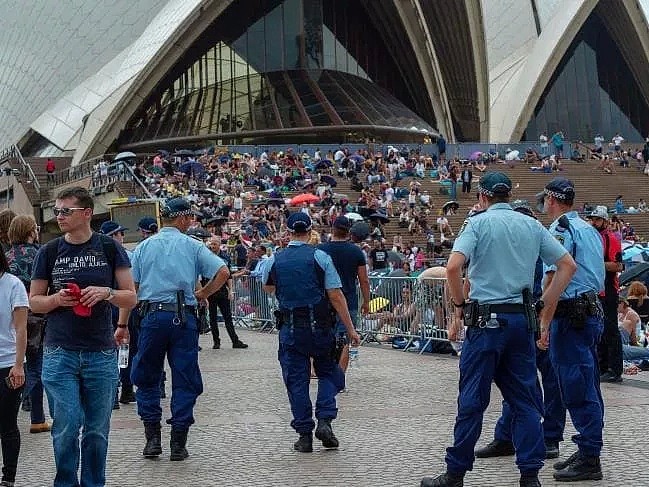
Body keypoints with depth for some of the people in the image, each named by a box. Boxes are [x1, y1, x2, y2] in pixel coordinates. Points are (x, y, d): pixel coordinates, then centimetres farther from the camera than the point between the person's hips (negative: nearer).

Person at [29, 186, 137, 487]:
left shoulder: (109, 249, 2)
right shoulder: (49, 252, 4)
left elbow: (131, 298, 4)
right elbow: (34, 302, 8)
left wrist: (106, 293, -15)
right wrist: (57, 299, -12)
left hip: (101, 353, 0)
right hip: (59, 352, 0)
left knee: (97, 430, 8)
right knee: (66, 429, -3)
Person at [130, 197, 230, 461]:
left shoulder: (144, 247, 9)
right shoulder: (192, 246, 4)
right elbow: (223, 272, -5)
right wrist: (201, 295, 8)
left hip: (152, 316, 1)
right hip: (184, 317, -1)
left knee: (147, 378, 13)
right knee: (184, 381, 5)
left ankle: (152, 437, 6)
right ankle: (178, 443, 3)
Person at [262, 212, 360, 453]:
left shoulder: (275, 260, 3)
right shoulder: (320, 257, -5)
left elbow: (267, 288, 24)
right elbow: (336, 296, -6)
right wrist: (350, 329, -2)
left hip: (289, 329, 1)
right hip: (319, 325, -1)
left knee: (296, 379, 6)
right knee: (328, 373, 15)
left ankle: (304, 434, 5)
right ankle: (324, 420, -2)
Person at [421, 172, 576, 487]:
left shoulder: (478, 222, -3)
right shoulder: (532, 225, 10)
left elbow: (453, 266, -17)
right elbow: (568, 265, 10)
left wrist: (459, 305, -4)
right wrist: (546, 304, 11)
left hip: (487, 319, -4)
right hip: (523, 318, 4)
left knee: (472, 399, 1)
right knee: (525, 398, 9)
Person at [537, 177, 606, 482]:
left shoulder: (560, 229, -12)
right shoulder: (589, 229, 16)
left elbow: (554, 279, -19)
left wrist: (545, 325, -19)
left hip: (570, 315, -9)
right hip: (593, 311, 9)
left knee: (576, 389, -5)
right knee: (587, 386, 14)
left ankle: (589, 459, -3)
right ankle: (588, 452, 21)